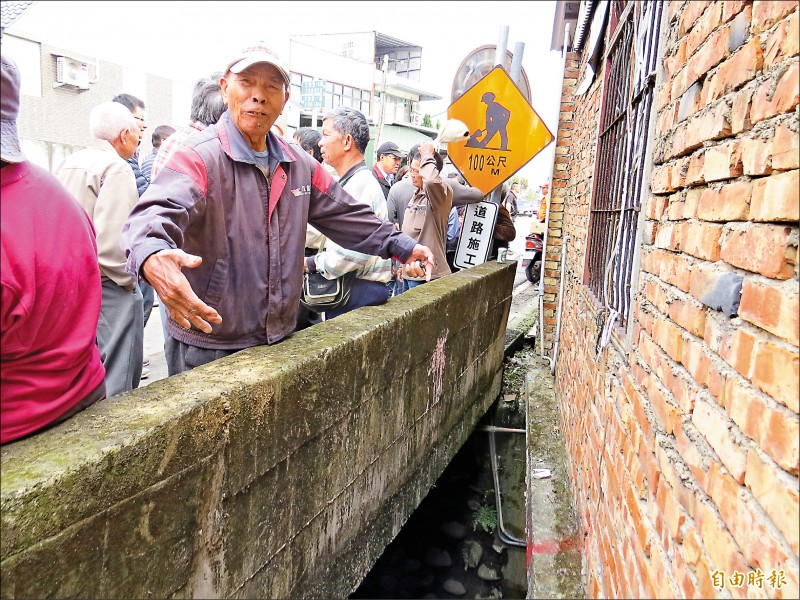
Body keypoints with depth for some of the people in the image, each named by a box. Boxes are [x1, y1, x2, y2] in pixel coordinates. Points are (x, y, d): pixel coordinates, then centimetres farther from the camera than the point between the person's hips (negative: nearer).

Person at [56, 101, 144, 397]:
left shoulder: (67, 164, 12)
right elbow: (109, 241, -23)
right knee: (115, 383, -2)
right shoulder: (116, 168, -14)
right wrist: (127, 281, -11)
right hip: (109, 290, -9)